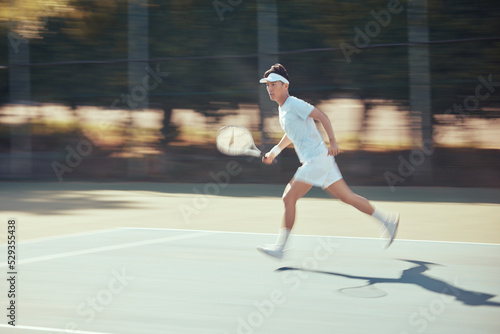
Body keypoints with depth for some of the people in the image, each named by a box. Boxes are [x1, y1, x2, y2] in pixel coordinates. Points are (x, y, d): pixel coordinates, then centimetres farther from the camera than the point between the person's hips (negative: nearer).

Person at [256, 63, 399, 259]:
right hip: (311, 161, 9)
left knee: (289, 198, -11)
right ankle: (387, 220, 21)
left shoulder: (294, 104, -11)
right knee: (347, 196, 13)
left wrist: (332, 141, -29)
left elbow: (322, 116, -19)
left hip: (317, 159, -9)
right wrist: (275, 151, 26)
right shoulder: (282, 109, 17)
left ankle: (280, 247, -8)